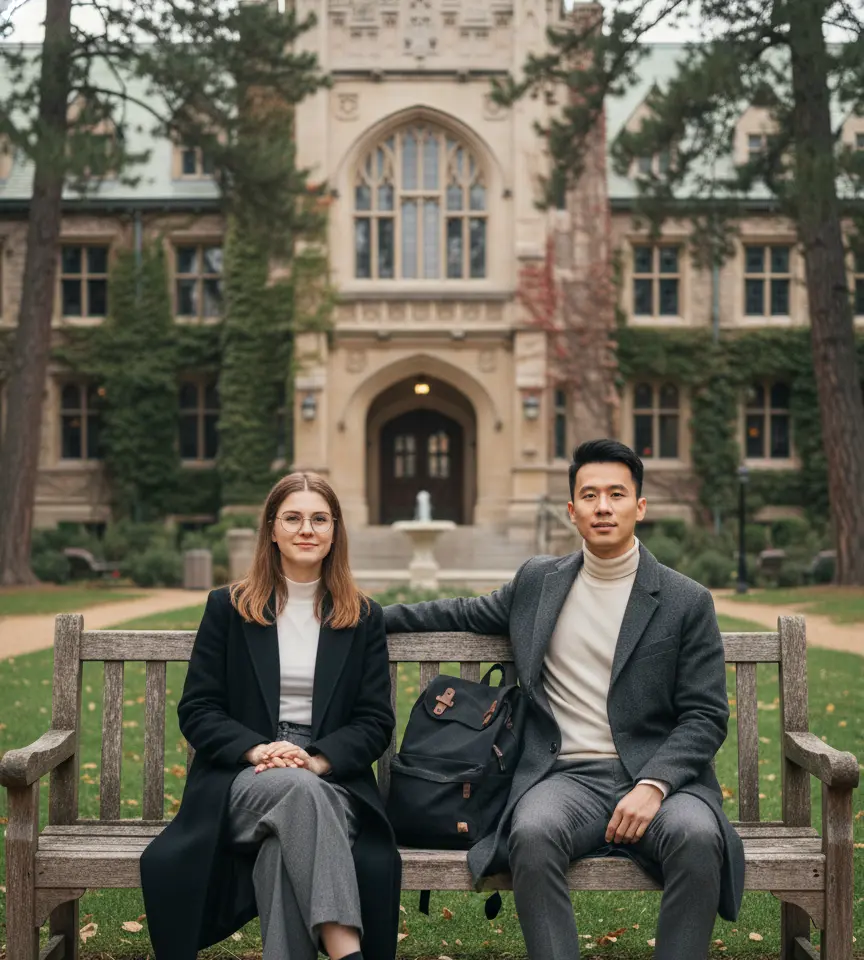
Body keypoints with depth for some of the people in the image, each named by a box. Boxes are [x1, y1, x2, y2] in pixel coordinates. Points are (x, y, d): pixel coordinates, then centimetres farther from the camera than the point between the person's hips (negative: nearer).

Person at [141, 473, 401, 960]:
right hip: (243, 780, -1)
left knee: (284, 846, -35)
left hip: (333, 781, 1)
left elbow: (376, 721, 7)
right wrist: (258, 749, -14)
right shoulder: (228, 608, 11)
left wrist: (317, 759, -13)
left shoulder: (364, 618, 13)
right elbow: (197, 710, 6)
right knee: (295, 790, -37)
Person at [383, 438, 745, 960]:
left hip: (659, 776, -1)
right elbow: (466, 614, 30)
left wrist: (653, 785, -15)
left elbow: (706, 716, 2)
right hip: (568, 777, 1)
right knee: (533, 834, -33)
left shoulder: (687, 602, 4)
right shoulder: (538, 580, 14)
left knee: (697, 837, -34)